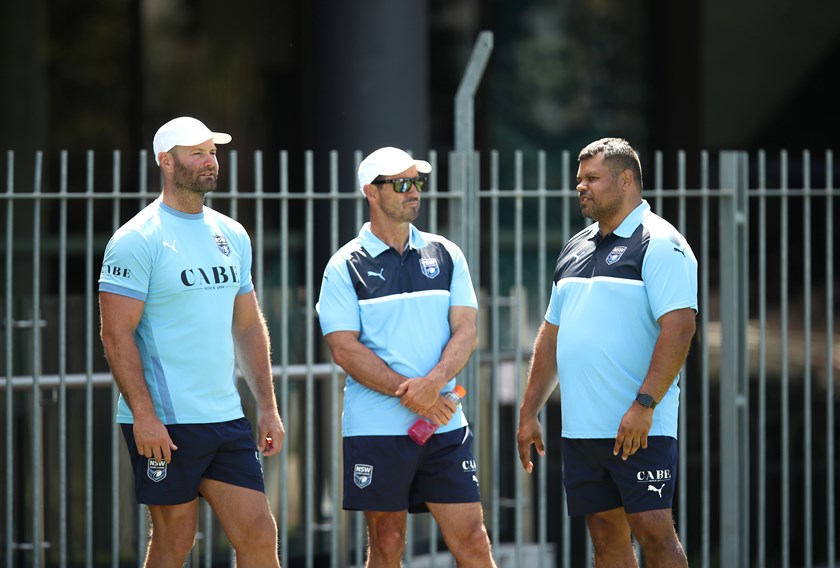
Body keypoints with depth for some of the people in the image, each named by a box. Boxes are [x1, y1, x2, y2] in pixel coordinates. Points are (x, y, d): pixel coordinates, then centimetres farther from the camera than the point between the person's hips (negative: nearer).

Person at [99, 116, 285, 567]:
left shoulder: (232, 236, 13)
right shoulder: (138, 239, -8)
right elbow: (117, 333, -13)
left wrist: (267, 405, 13)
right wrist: (144, 415, -20)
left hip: (227, 418, 6)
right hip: (164, 423, -6)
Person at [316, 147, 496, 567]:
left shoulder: (446, 255, 10)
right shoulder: (346, 267, 1)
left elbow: (466, 332, 3)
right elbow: (345, 349, -6)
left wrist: (433, 383, -15)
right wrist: (408, 394, -14)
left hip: (445, 426, 2)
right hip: (376, 427, -2)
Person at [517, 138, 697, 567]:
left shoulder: (659, 243, -7)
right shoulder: (576, 249, 18)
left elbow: (679, 327, -16)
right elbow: (551, 335, 23)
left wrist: (644, 405, -23)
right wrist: (528, 413, 18)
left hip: (638, 429, -8)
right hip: (579, 429, 8)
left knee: (653, 531, -10)